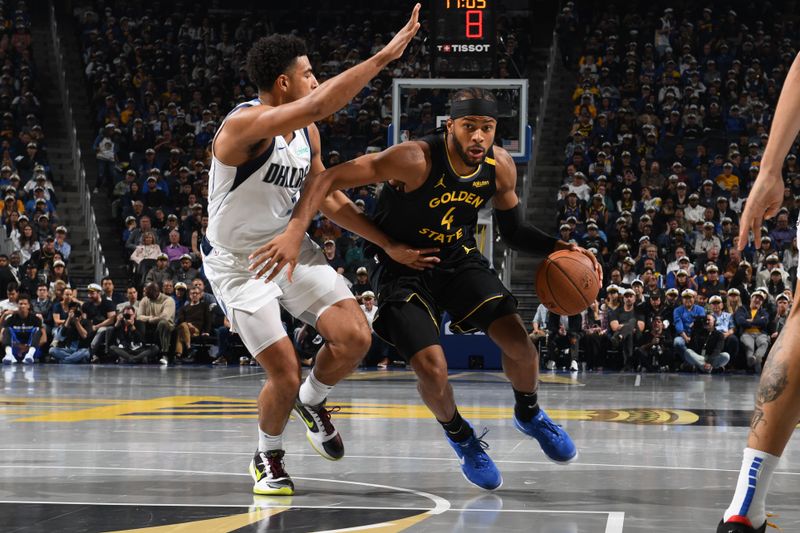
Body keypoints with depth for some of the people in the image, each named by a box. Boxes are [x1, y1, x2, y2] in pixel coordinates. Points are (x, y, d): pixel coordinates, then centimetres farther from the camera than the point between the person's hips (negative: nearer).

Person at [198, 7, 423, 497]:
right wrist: (385, 56, -42)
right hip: (238, 261, -7)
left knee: (355, 338, -10)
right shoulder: (245, 125, -27)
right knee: (285, 375, -10)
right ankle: (268, 457, 20)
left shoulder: (307, 132, 0)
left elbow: (329, 198, 11)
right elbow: (319, 106, -42)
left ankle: (313, 401, 22)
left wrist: (390, 243, 5)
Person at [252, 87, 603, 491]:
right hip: (403, 267, -4)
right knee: (431, 368, -20)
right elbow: (327, 179, -31)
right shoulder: (415, 160, -30)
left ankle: (529, 415, 22)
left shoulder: (500, 166, -12)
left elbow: (513, 231, 7)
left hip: (460, 259, 4)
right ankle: (459, 435, 14)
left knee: (519, 342, -11)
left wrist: (557, 247, -11)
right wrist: (295, 232, -43)